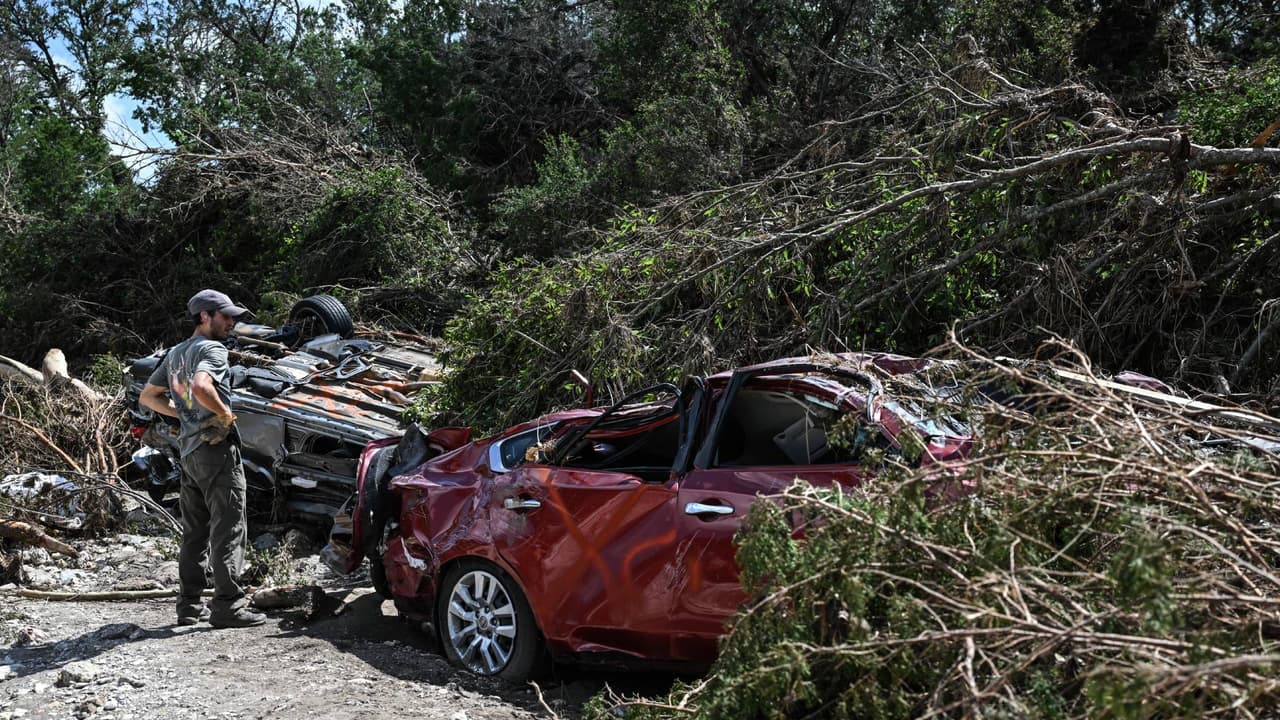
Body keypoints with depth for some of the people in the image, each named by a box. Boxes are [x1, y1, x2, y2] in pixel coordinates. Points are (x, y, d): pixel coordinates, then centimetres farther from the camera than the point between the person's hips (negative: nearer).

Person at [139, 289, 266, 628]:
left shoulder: (174, 353, 17)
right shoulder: (213, 349, -11)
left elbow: (147, 397, 22)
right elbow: (200, 387, -30)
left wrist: (184, 414, 15)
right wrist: (225, 413, -15)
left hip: (189, 450, 9)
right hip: (217, 448, -9)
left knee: (195, 532, 14)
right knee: (227, 530, -4)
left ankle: (189, 606, 20)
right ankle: (227, 606, -3)